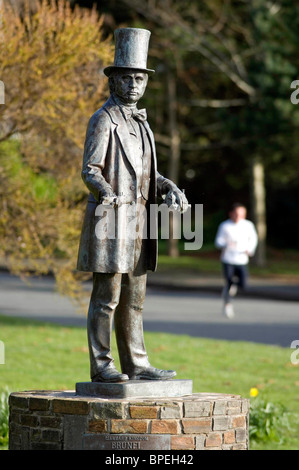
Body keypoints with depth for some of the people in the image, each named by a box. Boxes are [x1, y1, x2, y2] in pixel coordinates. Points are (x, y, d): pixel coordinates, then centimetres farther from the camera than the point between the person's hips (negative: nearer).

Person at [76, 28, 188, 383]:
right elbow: (90, 170, -15)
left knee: (133, 297, 9)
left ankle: (136, 365, 12)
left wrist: (172, 189, 4)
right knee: (106, 297, -6)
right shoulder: (103, 120, -8)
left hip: (136, 221, 8)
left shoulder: (140, 122, 18)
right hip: (109, 219, -8)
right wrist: (105, 190, -36)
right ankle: (101, 367, -3)